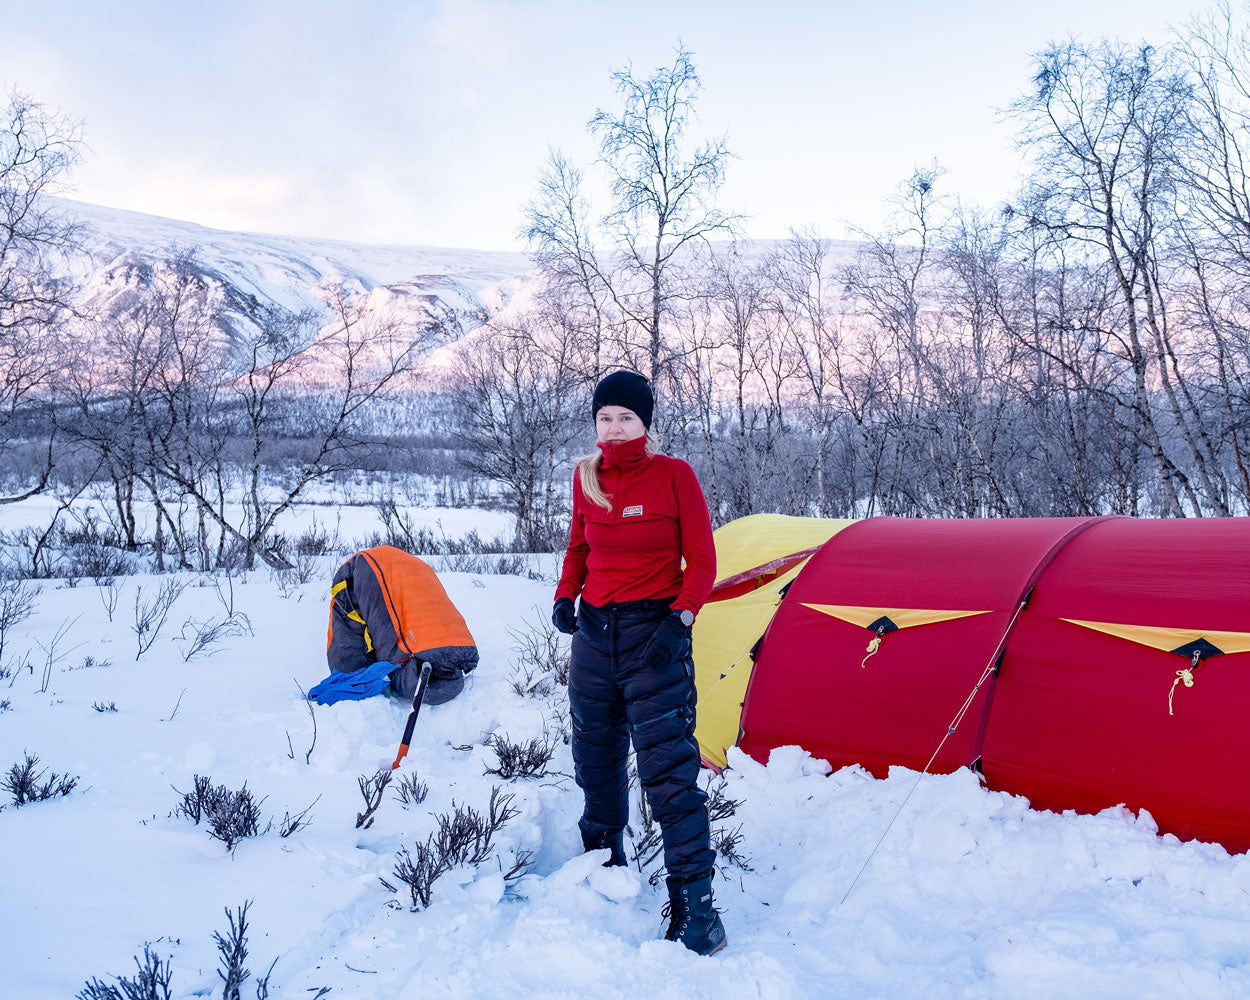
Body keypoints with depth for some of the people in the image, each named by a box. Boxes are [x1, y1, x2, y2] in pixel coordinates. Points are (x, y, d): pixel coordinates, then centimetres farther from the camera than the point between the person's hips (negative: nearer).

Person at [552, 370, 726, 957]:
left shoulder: (674, 475, -8)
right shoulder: (586, 477, 5)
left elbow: (701, 561, -6)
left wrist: (681, 617, -18)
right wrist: (565, 596, 3)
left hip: (653, 636, -5)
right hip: (594, 632, 5)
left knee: (668, 769, -9)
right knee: (596, 760, 17)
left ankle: (695, 903, -1)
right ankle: (604, 864, 38)